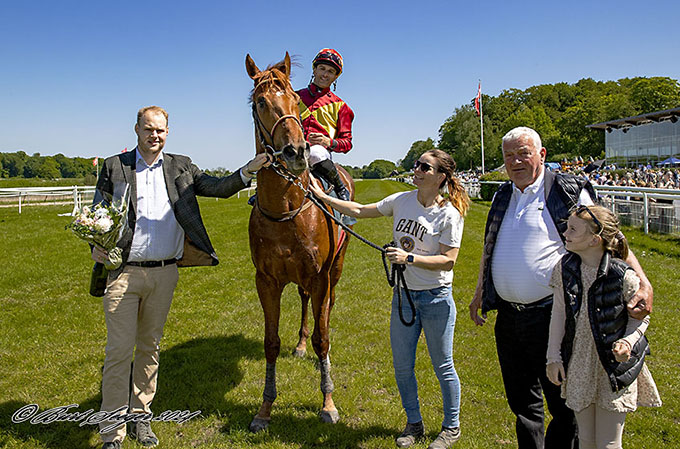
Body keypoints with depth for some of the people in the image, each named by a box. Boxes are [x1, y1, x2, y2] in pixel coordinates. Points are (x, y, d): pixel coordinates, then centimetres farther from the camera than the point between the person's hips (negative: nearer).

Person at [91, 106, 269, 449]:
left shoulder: (180, 167, 9)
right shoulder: (114, 167, 3)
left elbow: (218, 188, 5)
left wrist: (249, 170, -10)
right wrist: (97, 247, -14)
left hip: (164, 273, 3)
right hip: (123, 272, -2)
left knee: (149, 347, 14)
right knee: (119, 350, 0)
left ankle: (140, 416, 30)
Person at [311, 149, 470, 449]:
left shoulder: (449, 214, -13)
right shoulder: (401, 200, 1)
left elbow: (448, 260, -16)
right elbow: (361, 211, 9)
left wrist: (409, 257, -24)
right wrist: (323, 197, 6)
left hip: (436, 299, -5)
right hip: (403, 294, 5)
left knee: (443, 367, 10)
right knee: (402, 366, 13)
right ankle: (414, 424, 34)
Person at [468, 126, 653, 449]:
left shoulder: (568, 193, -7)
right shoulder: (502, 196, 11)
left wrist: (643, 283, -22)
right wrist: (479, 292, 23)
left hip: (550, 317, -5)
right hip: (507, 318, 6)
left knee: (563, 405, 8)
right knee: (522, 404, 19)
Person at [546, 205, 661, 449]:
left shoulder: (623, 276, -17)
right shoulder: (565, 268, -6)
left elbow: (641, 316, -2)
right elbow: (559, 313, 2)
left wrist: (628, 341, -21)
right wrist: (554, 357, 1)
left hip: (615, 367, -3)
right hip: (579, 366, 3)